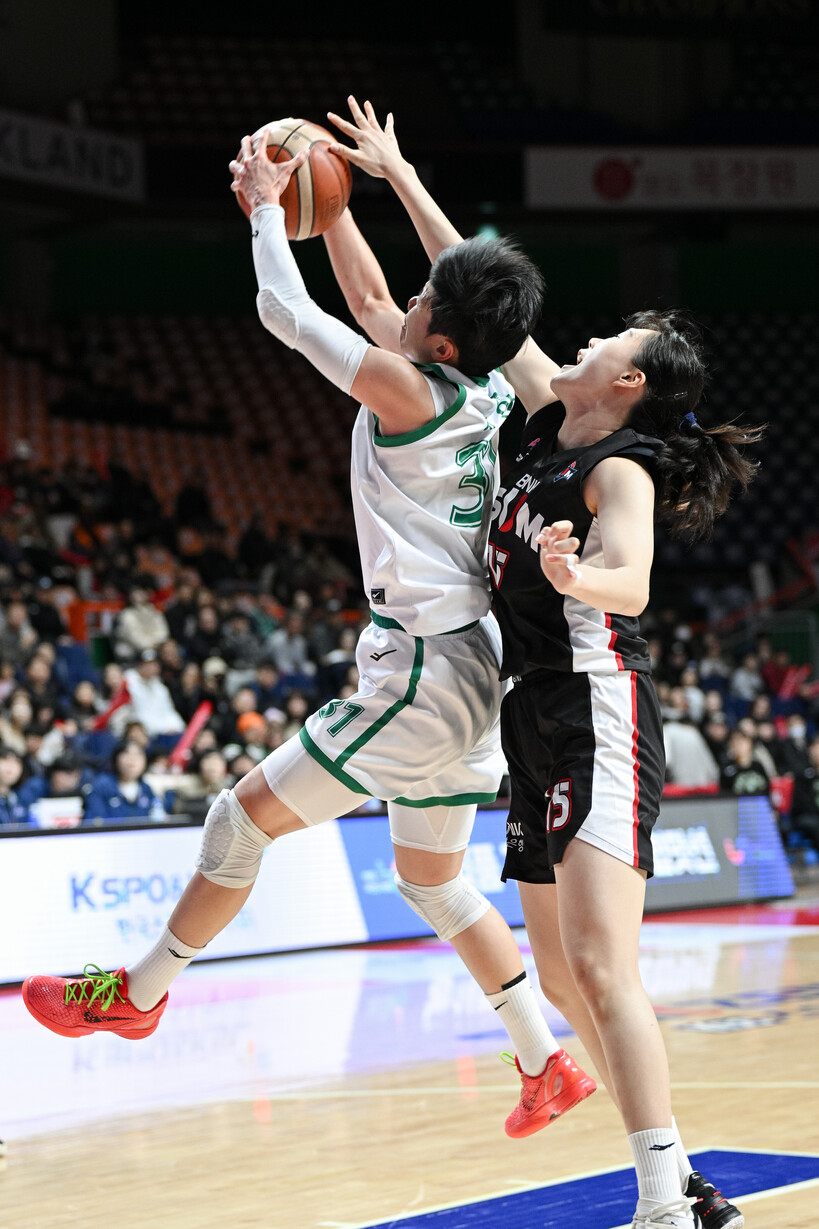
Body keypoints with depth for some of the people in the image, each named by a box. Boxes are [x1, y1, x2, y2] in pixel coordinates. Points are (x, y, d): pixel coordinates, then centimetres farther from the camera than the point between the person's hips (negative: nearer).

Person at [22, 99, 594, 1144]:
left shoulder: (411, 391, -16)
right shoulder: (484, 390, 7)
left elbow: (284, 311, -6)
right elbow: (368, 302, 24)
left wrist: (266, 207, 8)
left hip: (426, 676, -9)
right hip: (466, 669, 9)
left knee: (245, 816, 4)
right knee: (431, 880, 20)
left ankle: (139, 993, 18)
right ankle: (549, 1068, 20)